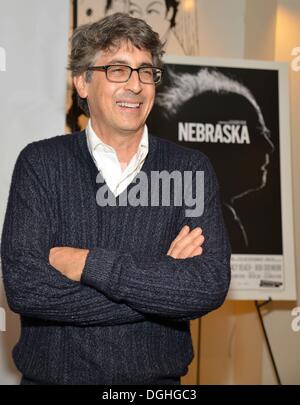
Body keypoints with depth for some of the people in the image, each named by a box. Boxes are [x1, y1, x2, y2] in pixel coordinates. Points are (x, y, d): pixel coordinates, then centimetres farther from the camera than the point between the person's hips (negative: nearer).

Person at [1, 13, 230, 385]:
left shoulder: (191, 170, -4)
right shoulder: (41, 163, -6)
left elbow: (210, 285, -17)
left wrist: (88, 263, -21)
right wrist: (162, 280, -19)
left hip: (157, 378, 1)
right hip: (52, 373, -1)